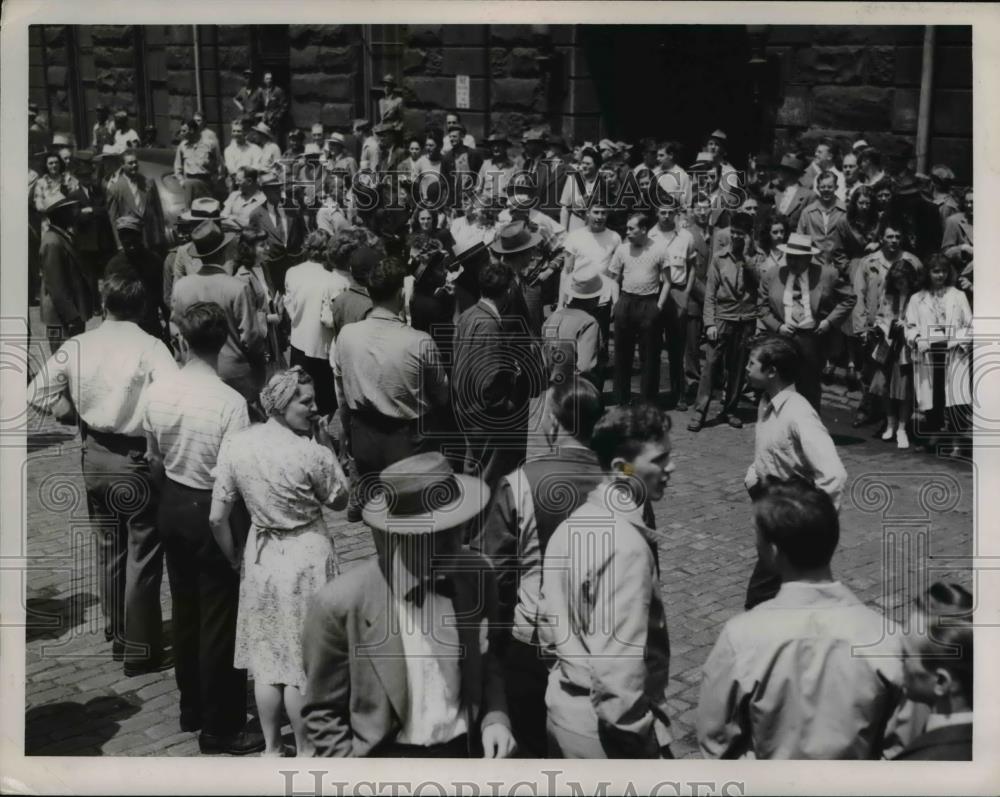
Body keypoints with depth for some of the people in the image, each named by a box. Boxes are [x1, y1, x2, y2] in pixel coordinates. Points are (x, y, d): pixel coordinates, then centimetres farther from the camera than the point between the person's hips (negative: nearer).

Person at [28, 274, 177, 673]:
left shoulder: (77, 345, -1)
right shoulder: (150, 347, -14)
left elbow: (38, 393, -3)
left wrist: (81, 418, 5)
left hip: (94, 456, 5)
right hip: (136, 458, -5)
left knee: (109, 549, 19)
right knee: (143, 556, 4)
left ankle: (117, 636, 31)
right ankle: (141, 650, 12)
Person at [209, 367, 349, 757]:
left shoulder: (235, 443, -8)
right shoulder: (310, 452, -21)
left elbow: (217, 518, -4)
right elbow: (339, 499, -4)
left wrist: (235, 557, 12)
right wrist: (326, 445, -4)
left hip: (261, 559, 4)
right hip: (307, 558, -4)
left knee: (267, 656, 17)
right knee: (303, 659, 9)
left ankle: (271, 747, 30)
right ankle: (304, 749, 23)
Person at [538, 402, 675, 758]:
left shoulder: (572, 524, 3)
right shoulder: (626, 544, -25)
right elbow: (618, 659, -27)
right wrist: (644, 739, -19)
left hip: (564, 705, 9)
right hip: (603, 723, -9)